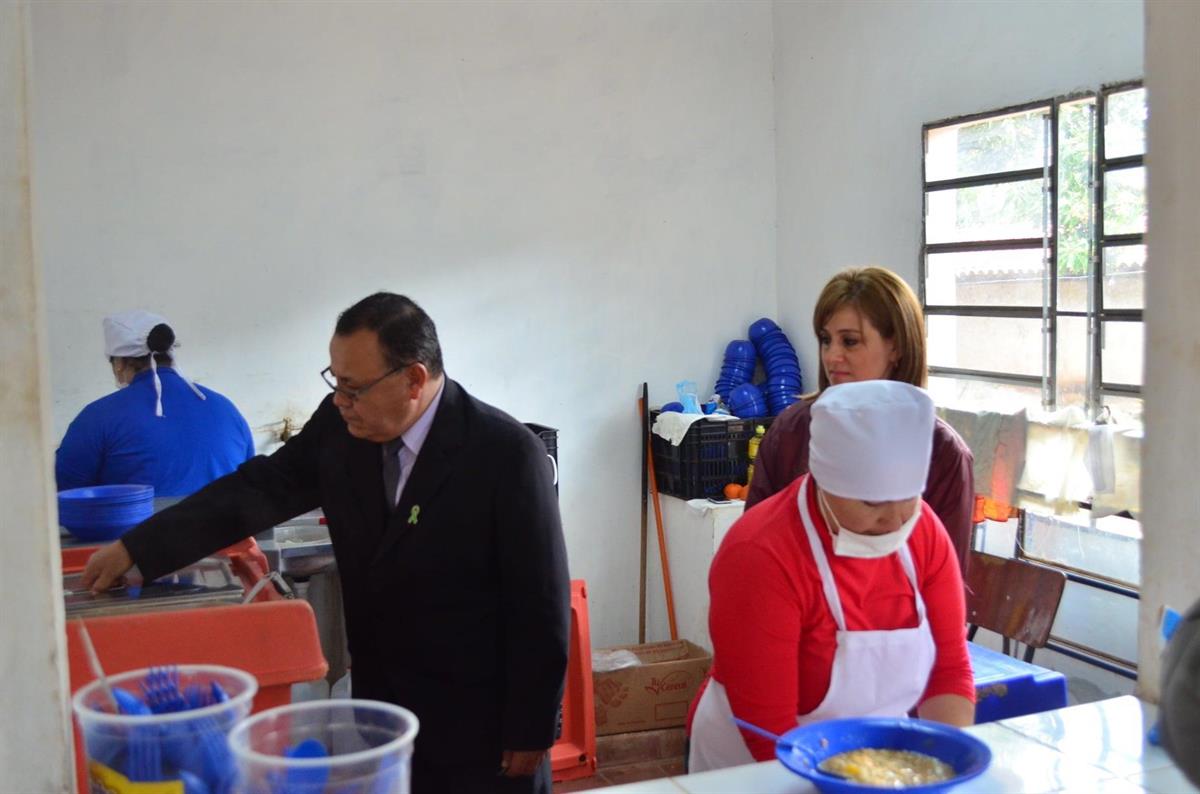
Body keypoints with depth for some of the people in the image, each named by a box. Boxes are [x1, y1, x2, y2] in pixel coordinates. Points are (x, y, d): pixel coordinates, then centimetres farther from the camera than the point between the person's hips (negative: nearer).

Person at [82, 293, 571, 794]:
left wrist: (531, 731, -12)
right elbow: (260, 489, 1)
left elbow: (540, 603, -16)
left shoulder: (506, 453, -21)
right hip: (382, 705, 5)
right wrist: (134, 549, -5)